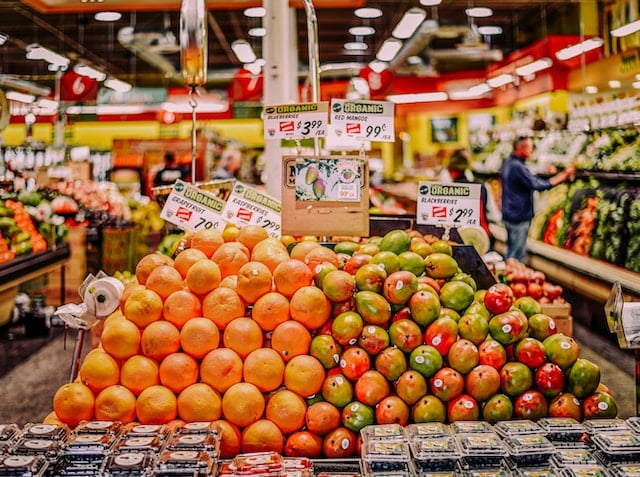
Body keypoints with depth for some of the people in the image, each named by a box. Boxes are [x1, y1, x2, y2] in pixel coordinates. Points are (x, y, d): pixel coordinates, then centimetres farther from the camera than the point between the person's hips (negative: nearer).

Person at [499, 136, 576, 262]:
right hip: (519, 217, -10)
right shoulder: (517, 167, -21)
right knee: (517, 256, -4)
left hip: (509, 214, 10)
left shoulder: (507, 164, 11)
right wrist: (563, 175, -16)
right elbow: (539, 185, -24)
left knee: (511, 252, 18)